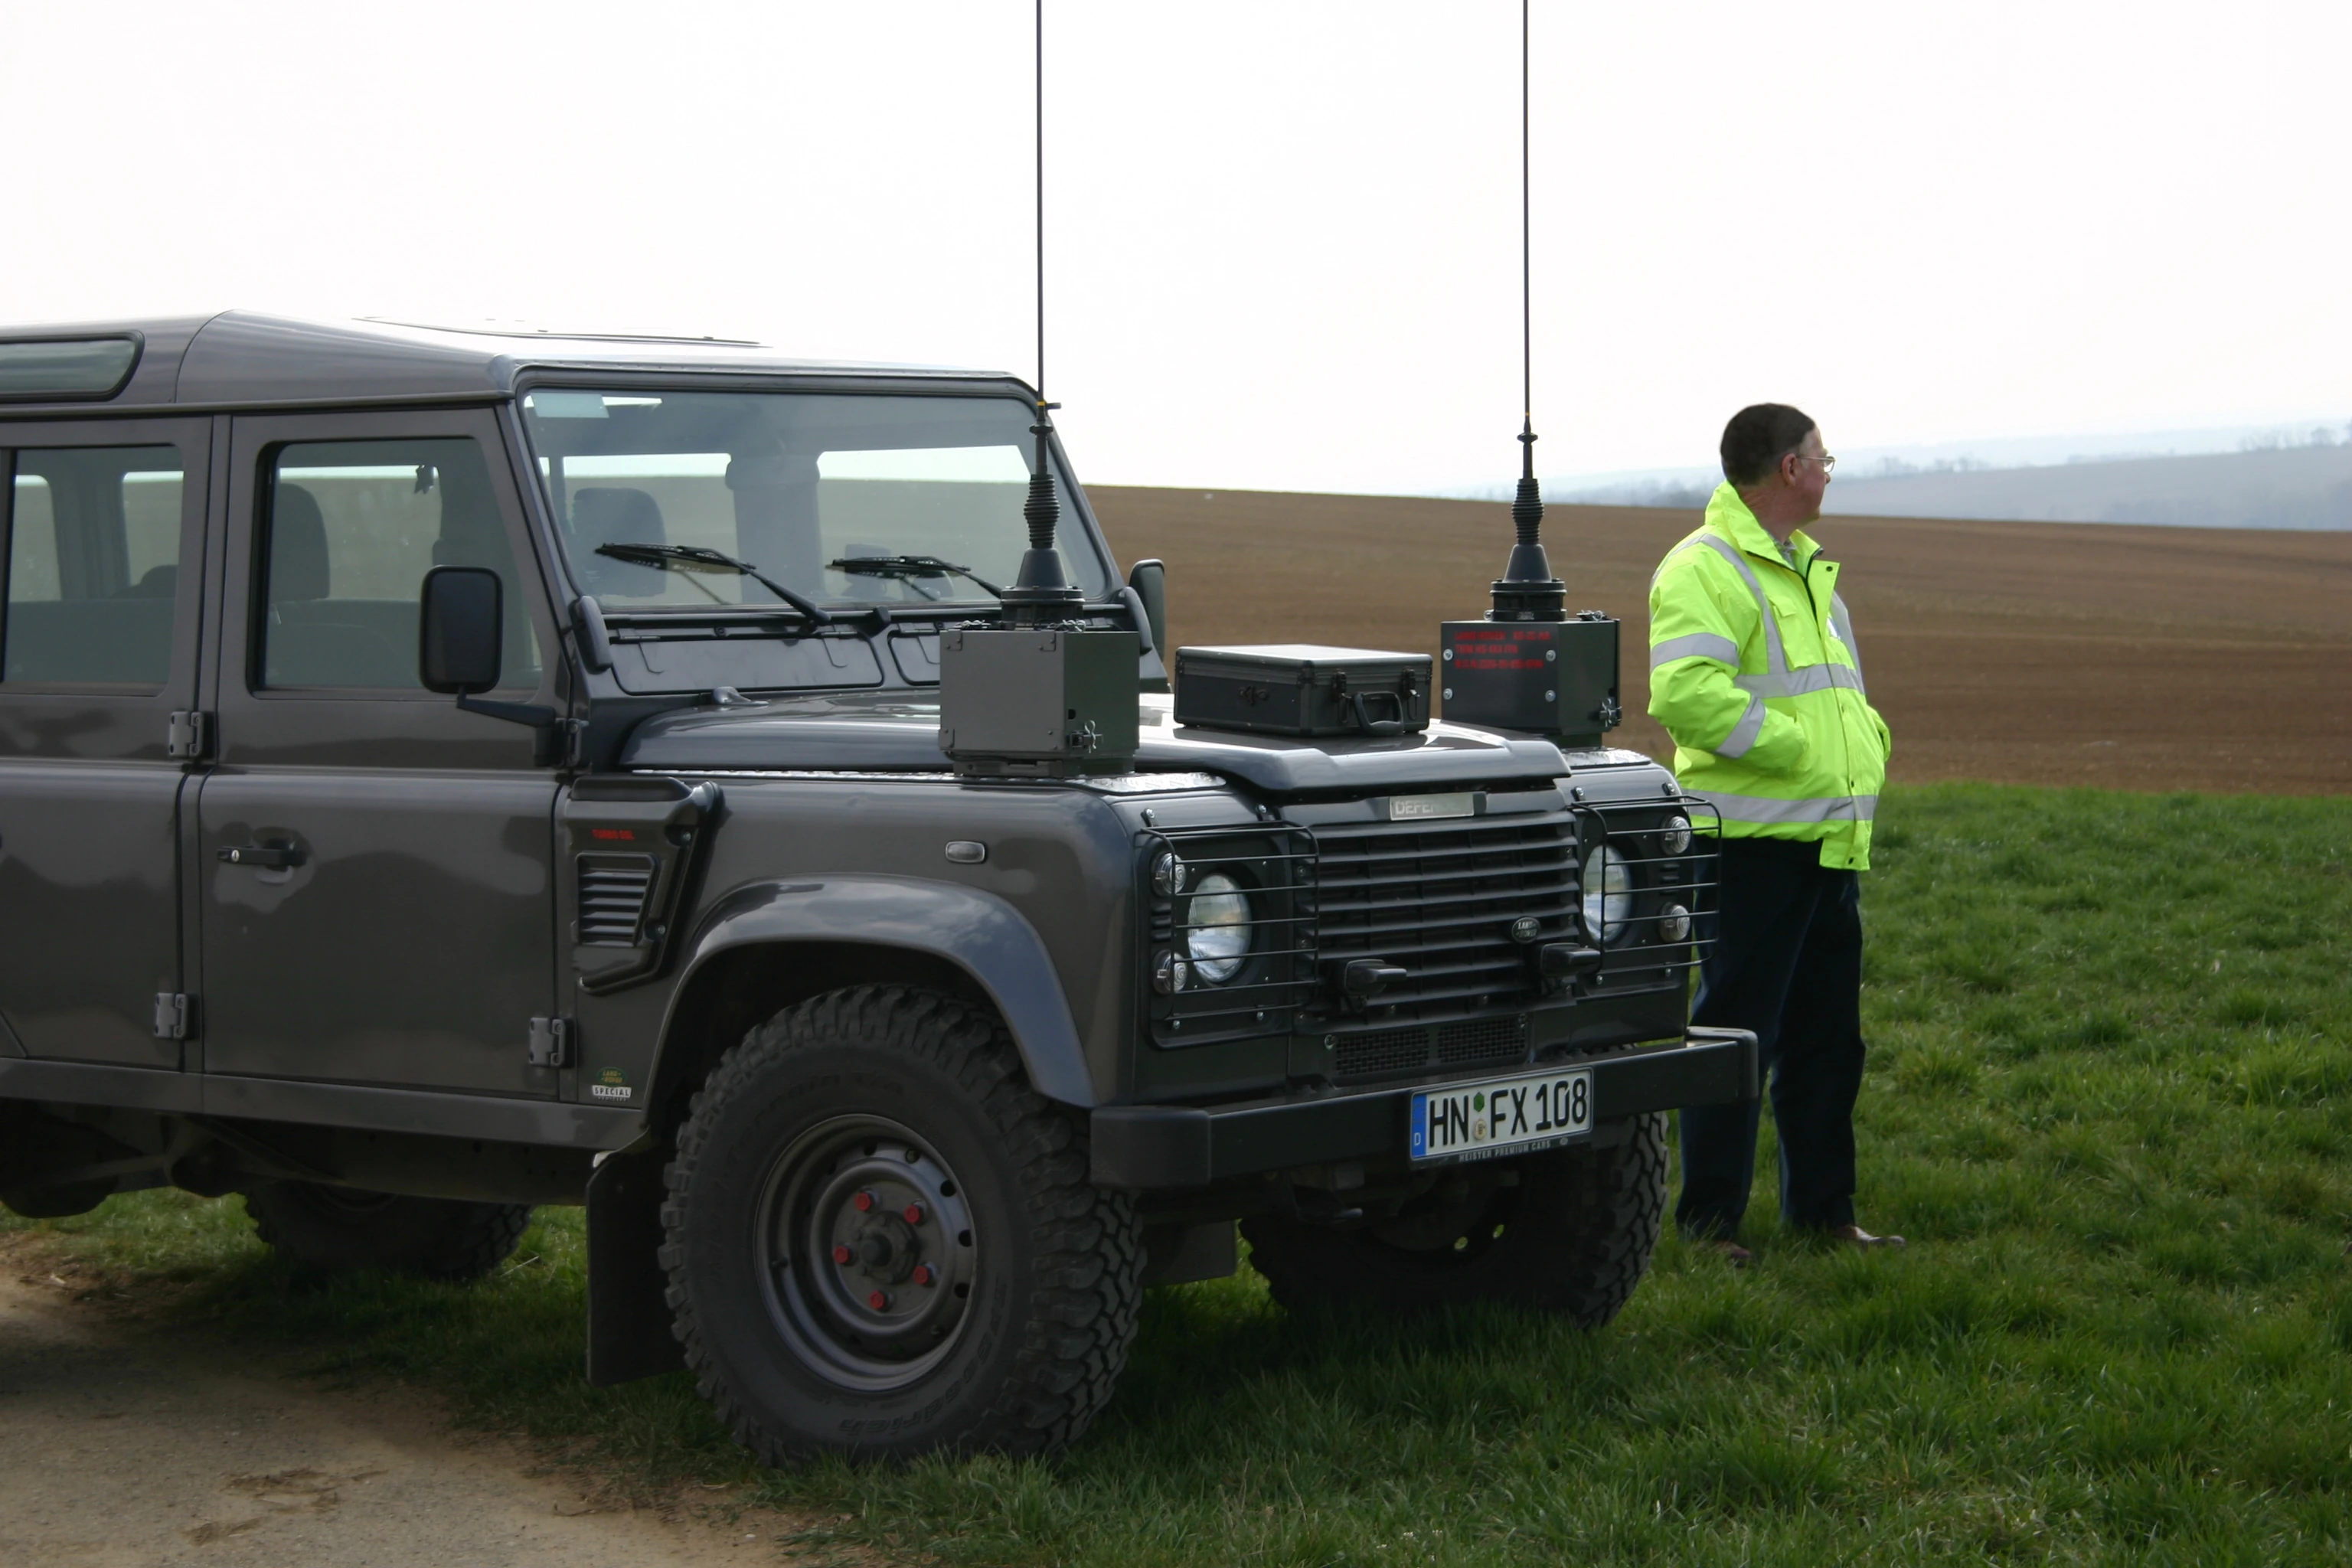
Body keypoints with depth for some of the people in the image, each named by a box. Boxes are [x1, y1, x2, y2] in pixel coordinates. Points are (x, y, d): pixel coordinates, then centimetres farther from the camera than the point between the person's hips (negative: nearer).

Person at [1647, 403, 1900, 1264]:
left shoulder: (1808, 571, 20)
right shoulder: (1703, 569, -11)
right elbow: (1684, 691, -25)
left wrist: (1866, 747, 10)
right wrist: (1797, 749, -21)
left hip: (1831, 842, 9)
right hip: (1753, 842, -9)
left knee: (1827, 1038, 13)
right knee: (1735, 1033, -4)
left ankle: (1823, 1209, 22)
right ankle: (1708, 1219, 3)